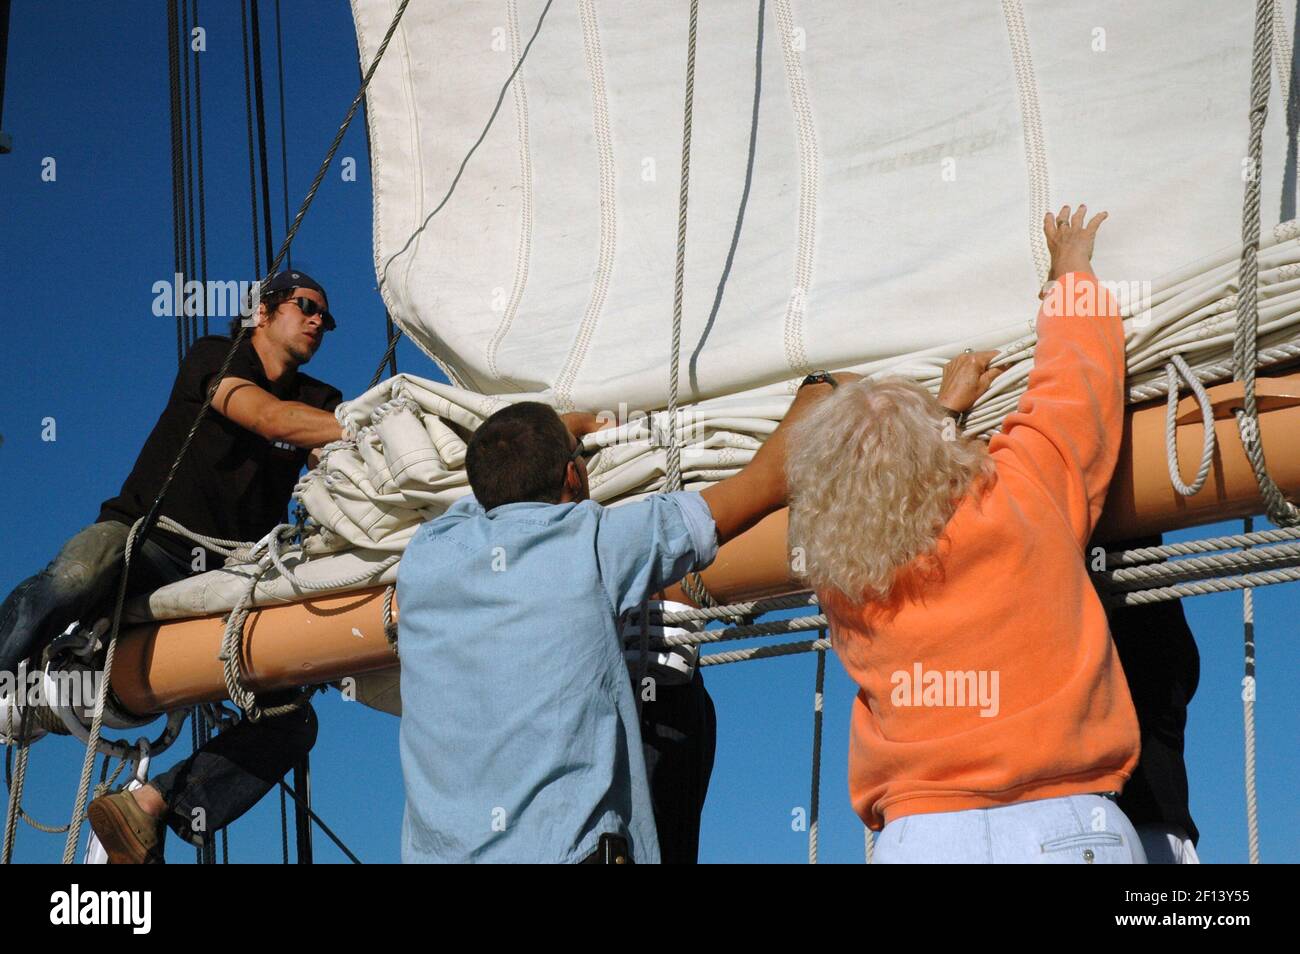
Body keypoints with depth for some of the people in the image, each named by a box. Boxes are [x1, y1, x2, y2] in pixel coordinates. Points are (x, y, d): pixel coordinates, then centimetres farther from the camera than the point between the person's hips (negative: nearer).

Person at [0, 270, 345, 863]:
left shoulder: (320, 403, 18)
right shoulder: (213, 358, 2)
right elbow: (270, 418, -17)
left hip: (228, 578, 6)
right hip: (146, 541, -5)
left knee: (292, 723, -12)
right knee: (75, 575, -41)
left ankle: (149, 805, -11)